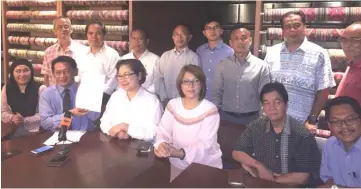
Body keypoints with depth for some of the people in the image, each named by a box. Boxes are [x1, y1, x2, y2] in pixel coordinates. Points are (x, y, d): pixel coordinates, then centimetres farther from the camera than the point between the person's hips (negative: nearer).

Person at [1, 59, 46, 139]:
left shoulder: (41, 89, -7)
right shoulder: (6, 89, 6)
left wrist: (25, 120, -18)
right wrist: (12, 118, -12)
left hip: (37, 132, -3)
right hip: (14, 131, 3)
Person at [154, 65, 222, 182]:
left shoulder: (210, 110, -14)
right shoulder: (173, 105, -1)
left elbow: (205, 145, -21)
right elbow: (163, 132, -7)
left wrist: (180, 153, -37)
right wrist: (161, 145, -31)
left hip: (206, 165, -3)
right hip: (178, 164, 3)